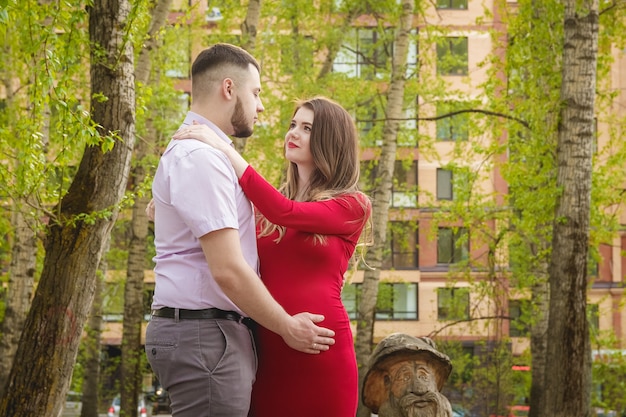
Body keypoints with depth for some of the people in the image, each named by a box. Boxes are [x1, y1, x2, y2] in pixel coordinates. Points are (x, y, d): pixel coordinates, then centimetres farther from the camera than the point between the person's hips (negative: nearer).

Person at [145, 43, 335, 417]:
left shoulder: (201, 152, 20)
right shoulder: (200, 158, -14)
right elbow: (228, 270, -20)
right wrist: (287, 327, -9)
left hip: (217, 331, 10)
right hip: (205, 334, -10)